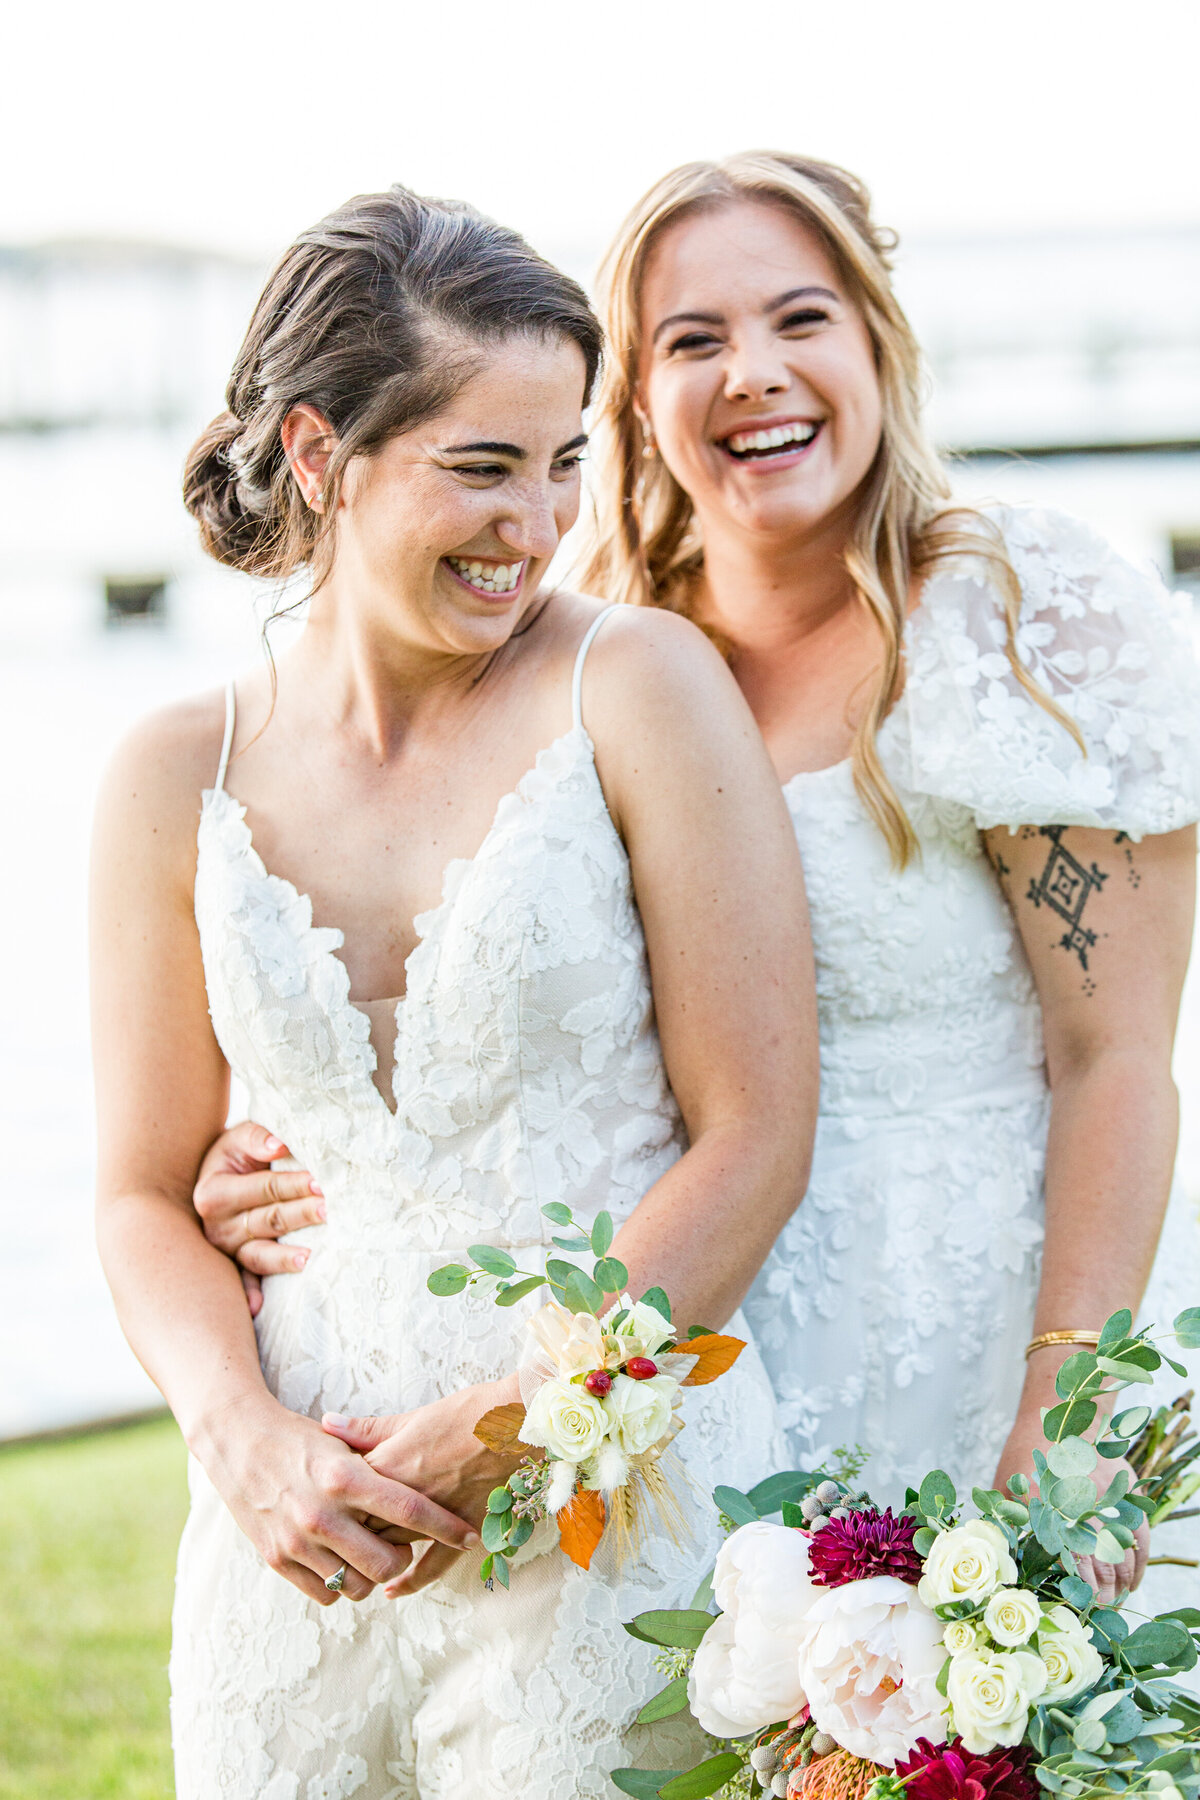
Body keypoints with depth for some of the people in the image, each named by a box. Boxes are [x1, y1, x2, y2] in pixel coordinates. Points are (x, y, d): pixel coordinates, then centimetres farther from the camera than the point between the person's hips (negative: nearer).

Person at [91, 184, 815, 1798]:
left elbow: (756, 1135, -7)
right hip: (304, 1542, 3)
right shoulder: (179, 781, 4)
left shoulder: (640, 689, -5)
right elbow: (146, 1194, 8)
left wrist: (507, 1426, -13)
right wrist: (247, 1445, -10)